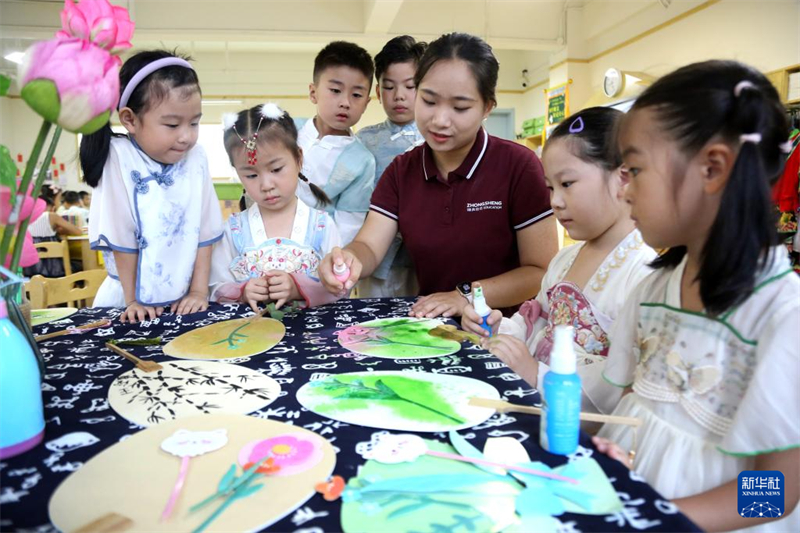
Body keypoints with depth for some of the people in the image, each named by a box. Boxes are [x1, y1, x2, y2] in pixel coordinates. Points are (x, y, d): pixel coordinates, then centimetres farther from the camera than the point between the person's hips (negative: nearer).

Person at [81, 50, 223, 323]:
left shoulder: (196, 158, -4)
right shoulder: (118, 159, -13)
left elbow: (203, 230, -1)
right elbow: (121, 236, -11)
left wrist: (199, 290, -3)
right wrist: (133, 299, -9)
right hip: (131, 295, -2)